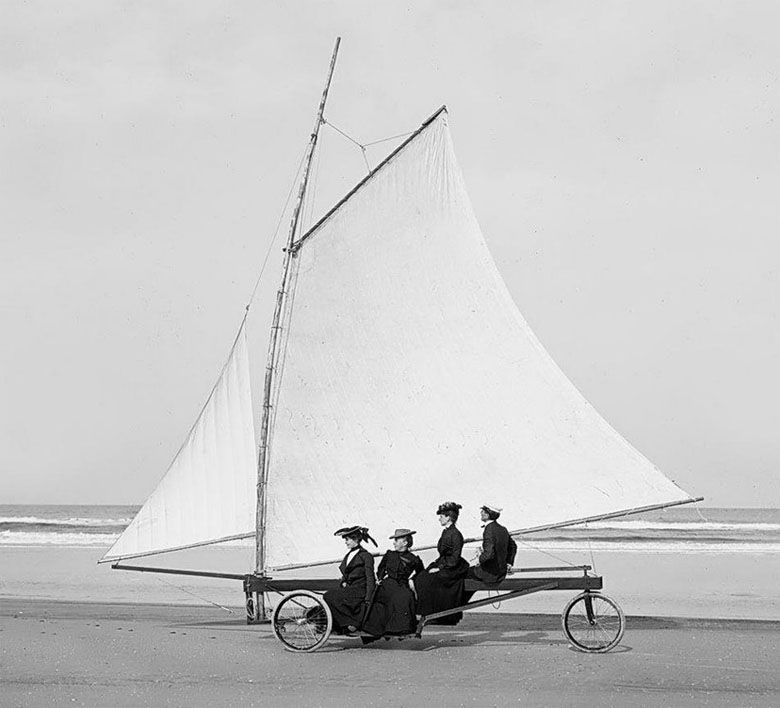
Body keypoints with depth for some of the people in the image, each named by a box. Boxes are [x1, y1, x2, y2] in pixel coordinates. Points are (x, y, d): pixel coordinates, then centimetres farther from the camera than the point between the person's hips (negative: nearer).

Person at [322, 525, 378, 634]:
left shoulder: (365, 556, -6)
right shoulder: (349, 555, 17)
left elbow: (370, 579, -10)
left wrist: (368, 600, -15)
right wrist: (344, 582, 3)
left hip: (359, 591, -8)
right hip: (348, 589, 8)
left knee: (329, 597, -24)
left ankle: (351, 623, -19)